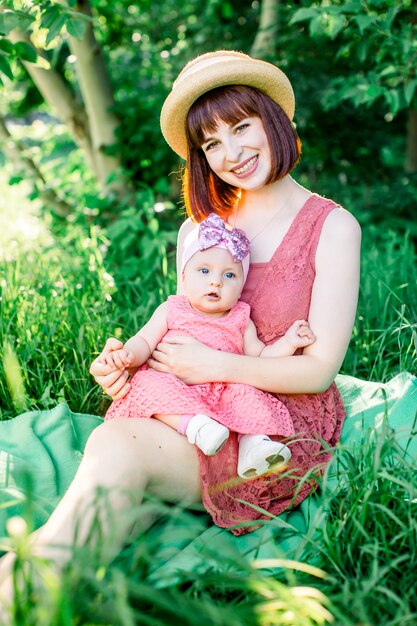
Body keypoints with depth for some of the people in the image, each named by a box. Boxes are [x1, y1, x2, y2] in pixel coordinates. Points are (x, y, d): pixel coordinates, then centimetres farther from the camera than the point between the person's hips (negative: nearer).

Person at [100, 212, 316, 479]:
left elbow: (259, 357, 15)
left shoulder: (240, 320, 15)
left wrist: (288, 342, 0)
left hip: (223, 392, 2)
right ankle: (195, 425, -45)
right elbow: (145, 341, 6)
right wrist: (127, 355, -15)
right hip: (175, 388, -2)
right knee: (151, 384, -32)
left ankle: (253, 441, -32)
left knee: (246, 392, -26)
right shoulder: (171, 310, 11)